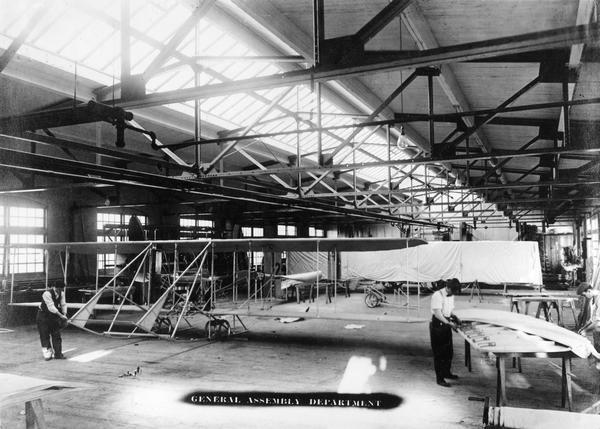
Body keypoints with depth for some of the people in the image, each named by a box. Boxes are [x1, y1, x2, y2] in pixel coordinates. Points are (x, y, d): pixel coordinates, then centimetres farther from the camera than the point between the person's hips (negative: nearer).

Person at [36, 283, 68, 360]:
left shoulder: (61, 293, -8)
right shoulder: (47, 294, -28)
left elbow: (63, 304, -7)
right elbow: (51, 307, -33)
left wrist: (64, 315, -23)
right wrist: (60, 315, -38)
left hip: (54, 315, 5)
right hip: (43, 316, -5)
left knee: (56, 335, 3)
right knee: (45, 336, -3)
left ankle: (57, 354, 9)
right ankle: (47, 354, 7)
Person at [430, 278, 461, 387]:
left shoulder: (451, 296, 8)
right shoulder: (437, 295, -20)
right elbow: (437, 314, -25)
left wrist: (454, 317, 3)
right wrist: (449, 323, -27)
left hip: (446, 325, 8)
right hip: (437, 326, -8)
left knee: (449, 351, 17)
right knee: (439, 353, -1)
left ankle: (446, 373, 36)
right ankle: (439, 378, 8)